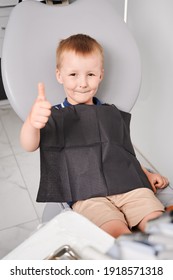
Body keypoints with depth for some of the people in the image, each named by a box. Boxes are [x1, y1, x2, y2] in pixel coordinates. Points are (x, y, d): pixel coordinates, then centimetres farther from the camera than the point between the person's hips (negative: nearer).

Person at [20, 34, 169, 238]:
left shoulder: (114, 115, 24)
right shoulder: (54, 117, 9)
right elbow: (29, 146, -10)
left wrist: (147, 174, 14)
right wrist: (32, 122, -33)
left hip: (129, 187, 4)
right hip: (87, 196, -4)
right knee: (118, 232, -31)